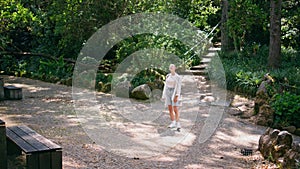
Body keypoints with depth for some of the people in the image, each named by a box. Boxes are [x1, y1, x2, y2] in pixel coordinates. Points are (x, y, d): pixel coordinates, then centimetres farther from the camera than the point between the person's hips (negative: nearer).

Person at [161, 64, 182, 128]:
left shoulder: (178, 77, -6)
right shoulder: (168, 76, 9)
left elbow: (178, 87, -11)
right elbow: (166, 86, 13)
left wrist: (177, 96, -20)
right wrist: (164, 95, 9)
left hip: (174, 93, -5)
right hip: (168, 92, 5)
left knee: (175, 109, -10)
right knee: (170, 109, 4)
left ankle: (177, 123, -7)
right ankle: (173, 123, 11)